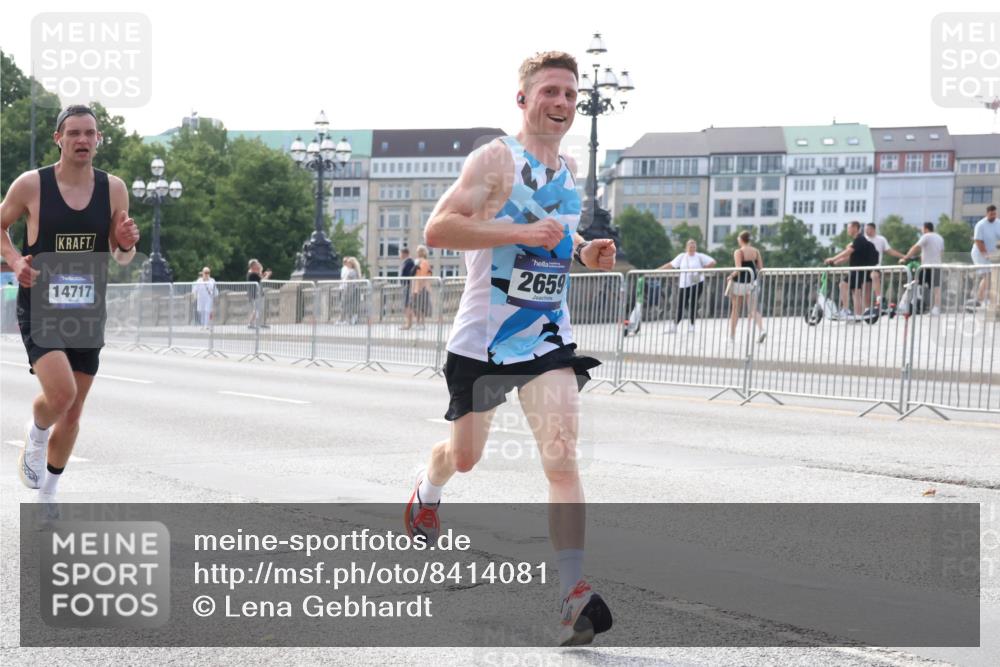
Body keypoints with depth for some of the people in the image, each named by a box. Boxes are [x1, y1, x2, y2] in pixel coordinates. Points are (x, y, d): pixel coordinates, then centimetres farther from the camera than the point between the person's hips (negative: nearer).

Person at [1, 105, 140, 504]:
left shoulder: (113, 189, 0)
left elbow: (122, 258, 10)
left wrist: (126, 244, -13)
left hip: (88, 313, 4)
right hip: (39, 308, -4)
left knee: (73, 411, 10)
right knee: (61, 393, -24)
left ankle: (47, 498, 29)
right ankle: (35, 440, 11)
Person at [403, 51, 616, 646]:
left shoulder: (568, 171, 10)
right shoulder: (497, 159, -11)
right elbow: (438, 229, -21)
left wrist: (584, 250, 7)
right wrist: (524, 232, -28)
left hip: (549, 336, 4)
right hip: (485, 336, -4)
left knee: (563, 459, -14)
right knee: (465, 455, 15)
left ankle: (575, 594, -17)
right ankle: (428, 490, 52)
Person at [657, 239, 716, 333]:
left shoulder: (700, 256, 0)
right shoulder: (682, 256, 9)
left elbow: (712, 262, -2)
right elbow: (671, 264, 11)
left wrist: (702, 269, -9)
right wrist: (658, 270, 8)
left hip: (697, 283, -3)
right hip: (684, 284, 3)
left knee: (693, 303, -4)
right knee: (680, 304, 1)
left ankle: (692, 325, 9)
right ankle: (674, 326, 7)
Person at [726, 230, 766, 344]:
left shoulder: (738, 252, -14)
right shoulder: (756, 251, 2)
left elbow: (738, 269, -22)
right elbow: (760, 268, 3)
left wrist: (731, 276, -6)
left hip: (739, 283, -4)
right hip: (752, 282, 4)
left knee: (735, 311, 10)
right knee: (754, 310, 4)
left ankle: (732, 336, 19)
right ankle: (761, 329, -21)